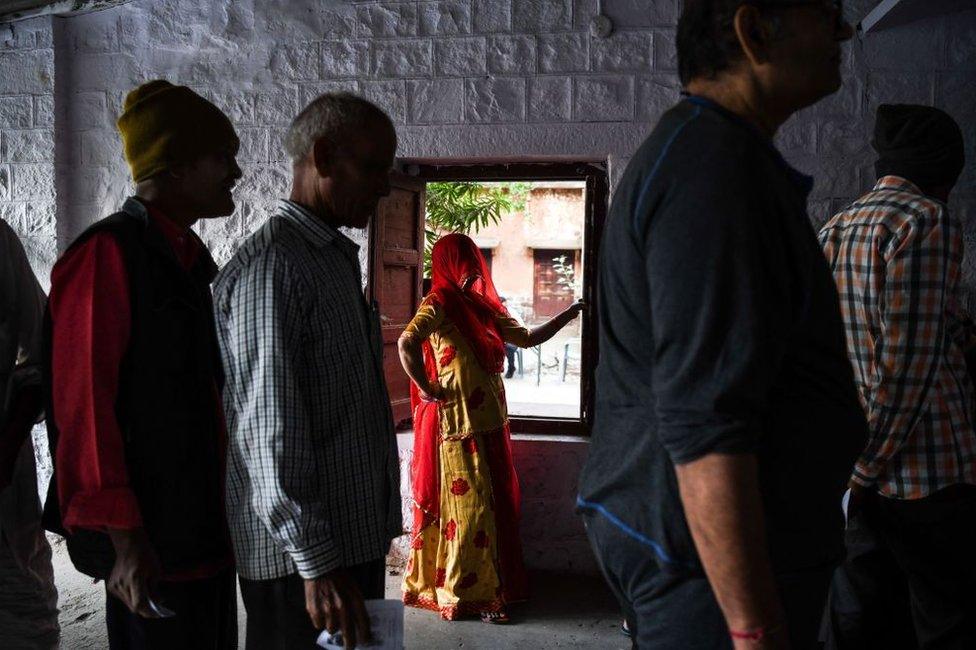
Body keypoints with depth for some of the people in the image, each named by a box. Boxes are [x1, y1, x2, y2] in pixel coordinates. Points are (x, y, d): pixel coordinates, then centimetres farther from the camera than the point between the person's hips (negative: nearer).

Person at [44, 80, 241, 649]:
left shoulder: (192, 257, 12)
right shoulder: (108, 254, -14)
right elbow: (82, 403, -18)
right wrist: (124, 538, -19)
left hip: (208, 528, 8)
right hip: (151, 541, -8)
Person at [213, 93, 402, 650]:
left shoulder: (339, 259, 15)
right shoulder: (270, 264, -16)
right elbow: (269, 431, -22)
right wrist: (317, 564, -22)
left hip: (357, 537, 9)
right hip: (300, 559, -9)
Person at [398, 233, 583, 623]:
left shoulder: (483, 306, 15)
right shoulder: (440, 302, -10)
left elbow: (527, 339, 23)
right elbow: (407, 343, -26)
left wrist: (568, 315, 20)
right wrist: (428, 391, -19)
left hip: (489, 422, 8)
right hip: (459, 423, -8)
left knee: (494, 502, 13)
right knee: (470, 505, -2)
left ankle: (491, 585, 27)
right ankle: (466, 596, 10)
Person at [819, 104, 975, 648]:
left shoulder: (834, 229, 13)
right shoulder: (929, 221, -11)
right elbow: (912, 358, -18)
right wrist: (874, 465, -13)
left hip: (861, 468, 8)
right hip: (929, 468, -8)